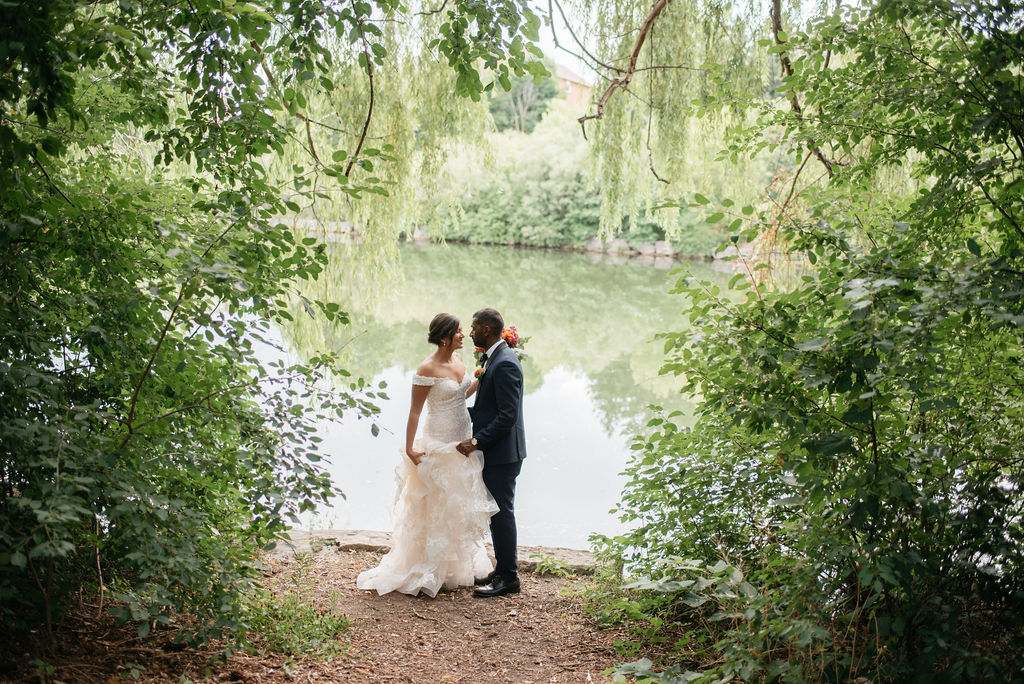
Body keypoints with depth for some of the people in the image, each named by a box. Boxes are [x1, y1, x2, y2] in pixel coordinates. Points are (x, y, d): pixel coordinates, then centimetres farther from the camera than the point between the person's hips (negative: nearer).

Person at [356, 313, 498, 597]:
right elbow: (414, 411, -16)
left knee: (460, 506, 17)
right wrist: (409, 448, -17)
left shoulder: (457, 360, 4)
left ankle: (457, 566, 33)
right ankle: (428, 572, 17)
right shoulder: (427, 369, -19)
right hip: (439, 445, -8)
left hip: (463, 442, 8)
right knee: (436, 507, 2)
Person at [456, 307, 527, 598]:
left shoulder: (504, 364, -21)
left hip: (502, 454, -10)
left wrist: (477, 442, -22)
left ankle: (508, 577, 11)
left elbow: (507, 415, -24)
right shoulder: (495, 358, 11)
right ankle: (503, 571, 28)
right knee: (498, 512, 16)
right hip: (495, 453, 10)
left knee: (502, 512, 0)